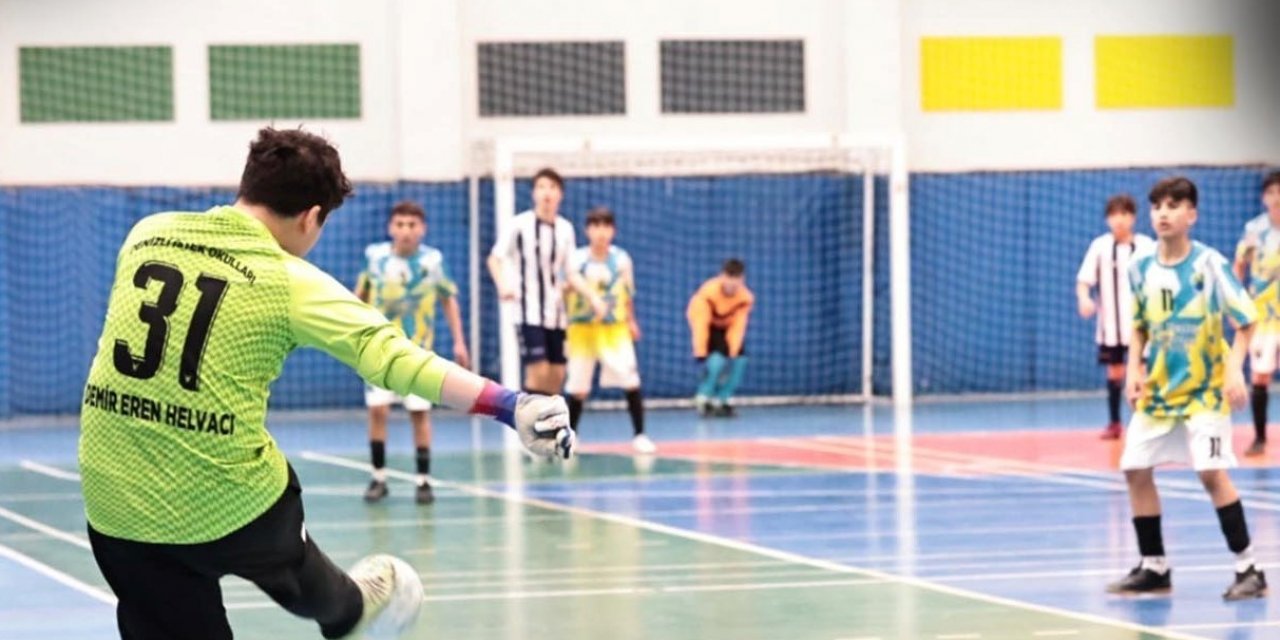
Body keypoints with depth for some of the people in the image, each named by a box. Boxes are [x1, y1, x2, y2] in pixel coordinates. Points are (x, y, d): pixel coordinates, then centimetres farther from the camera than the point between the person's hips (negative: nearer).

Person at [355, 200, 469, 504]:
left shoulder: (433, 260, -6)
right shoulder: (376, 256, -5)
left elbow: (449, 300, 6)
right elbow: (361, 295, 10)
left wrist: (459, 342, 3)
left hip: (418, 350, 0)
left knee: (419, 413, -1)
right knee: (377, 410, -7)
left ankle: (423, 481, 8)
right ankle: (379, 478, 5)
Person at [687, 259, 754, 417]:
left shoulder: (745, 297, -24)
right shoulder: (708, 291, -35)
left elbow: (738, 327, -24)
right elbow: (701, 324, -33)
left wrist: (733, 353, -30)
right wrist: (700, 353, -34)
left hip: (727, 326, 4)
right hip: (707, 323, -4)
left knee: (739, 360, -12)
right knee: (717, 360, -25)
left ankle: (723, 400, 4)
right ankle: (704, 398, -6)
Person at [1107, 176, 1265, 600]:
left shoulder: (1209, 264, -12)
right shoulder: (1141, 269, 1)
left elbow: (1245, 321, -8)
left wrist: (1235, 368, -21)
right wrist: (1134, 369, -1)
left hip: (1205, 390, -5)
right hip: (1157, 389, 6)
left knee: (1211, 470, -17)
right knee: (1136, 469, 2)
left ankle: (1248, 569, -8)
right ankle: (1154, 568, 16)